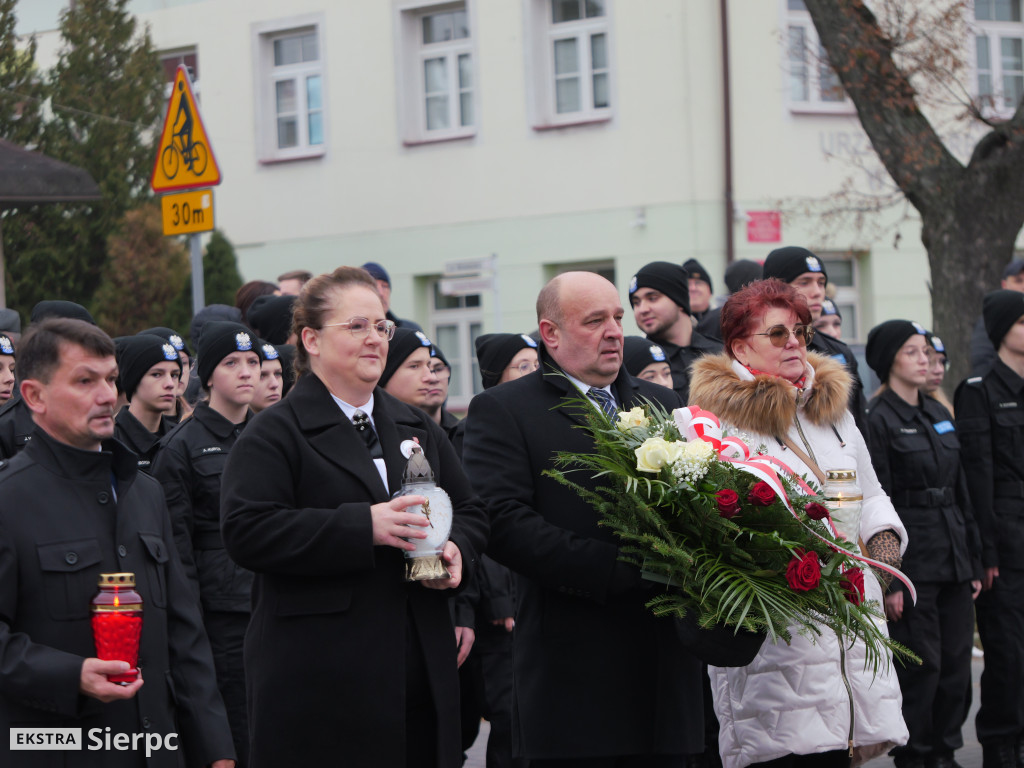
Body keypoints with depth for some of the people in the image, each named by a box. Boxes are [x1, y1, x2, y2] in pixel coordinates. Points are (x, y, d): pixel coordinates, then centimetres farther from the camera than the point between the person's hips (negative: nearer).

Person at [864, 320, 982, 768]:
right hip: (912, 557, -7)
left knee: (957, 660, 7)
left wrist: (974, 562, 15)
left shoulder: (939, 415, 14)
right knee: (921, 664, -4)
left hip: (954, 558, 7)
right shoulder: (879, 420, -9)